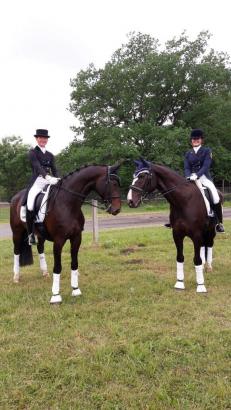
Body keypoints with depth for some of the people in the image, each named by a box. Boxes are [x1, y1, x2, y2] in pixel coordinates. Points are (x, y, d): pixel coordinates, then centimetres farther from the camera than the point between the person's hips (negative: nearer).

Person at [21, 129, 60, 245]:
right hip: (37, 181, -5)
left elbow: (54, 169, 12)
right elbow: (37, 166, -12)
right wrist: (47, 177, -30)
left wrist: (57, 179, -11)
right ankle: (31, 234, -11)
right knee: (30, 205, -24)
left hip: (50, 181, 5)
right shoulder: (32, 152, 5)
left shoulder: (50, 155, 21)